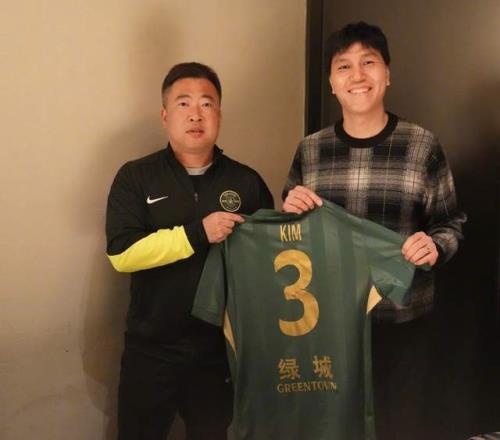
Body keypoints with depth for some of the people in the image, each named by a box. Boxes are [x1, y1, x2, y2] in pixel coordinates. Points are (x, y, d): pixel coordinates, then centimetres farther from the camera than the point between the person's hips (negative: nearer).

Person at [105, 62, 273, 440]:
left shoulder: (247, 182, 1)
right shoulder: (136, 177, -4)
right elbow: (122, 253, -16)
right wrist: (197, 233, -23)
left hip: (223, 349, 1)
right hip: (151, 350, -1)